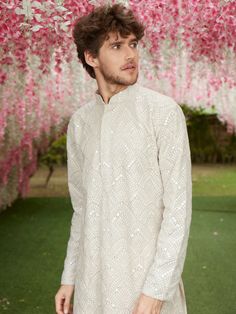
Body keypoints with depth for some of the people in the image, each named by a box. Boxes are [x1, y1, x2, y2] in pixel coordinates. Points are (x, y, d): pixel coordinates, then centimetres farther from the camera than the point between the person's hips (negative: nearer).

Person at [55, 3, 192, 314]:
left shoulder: (164, 111, -11)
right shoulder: (80, 122, 6)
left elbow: (179, 207, -14)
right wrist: (69, 277, 10)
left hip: (146, 274, -5)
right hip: (94, 279, 5)